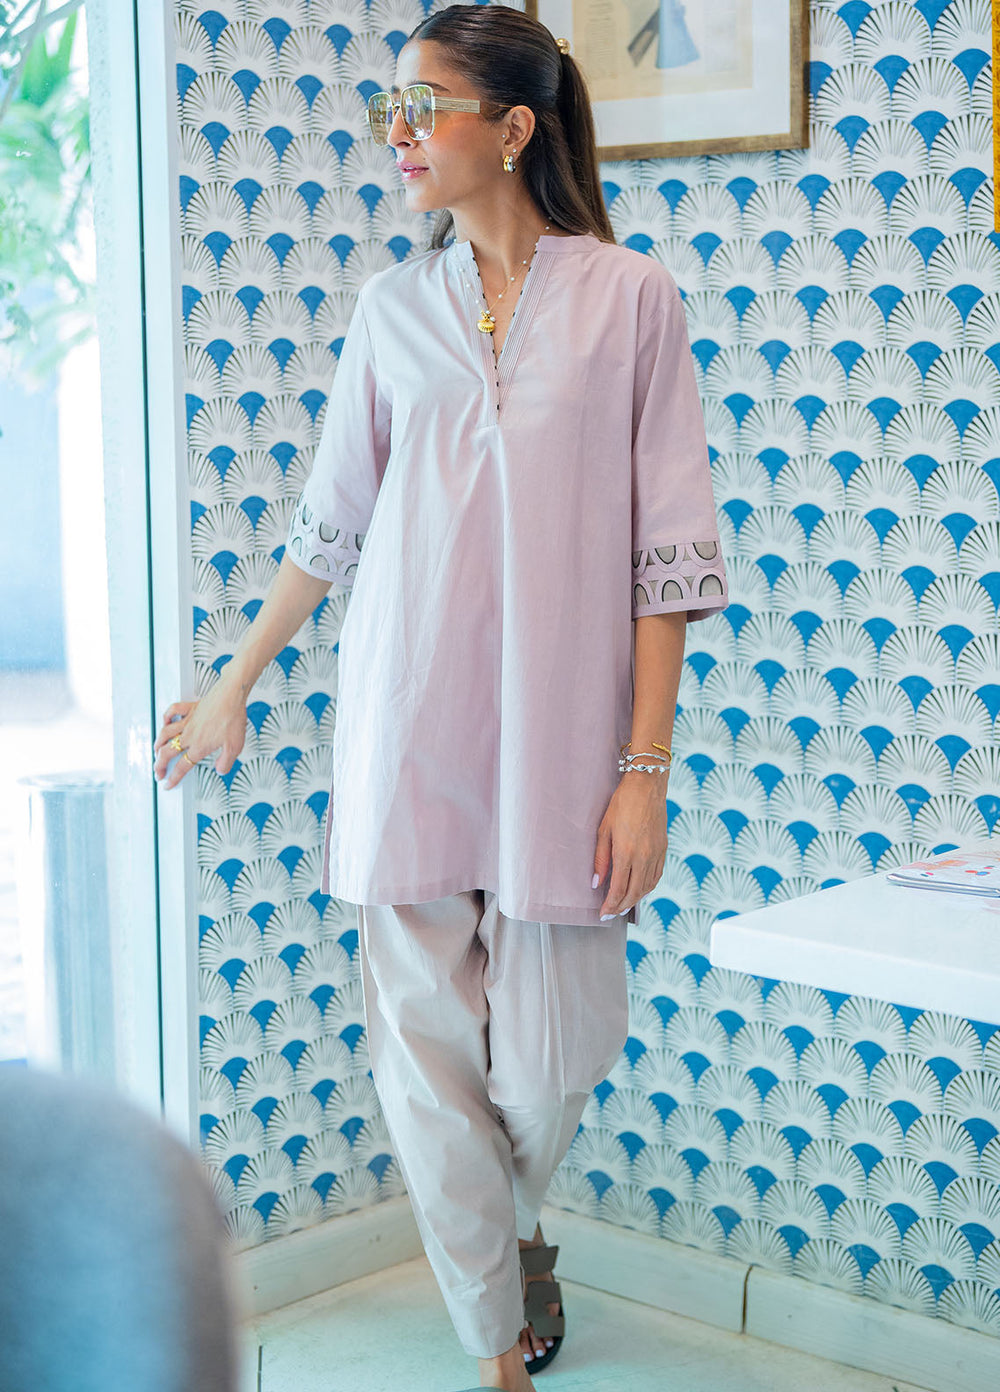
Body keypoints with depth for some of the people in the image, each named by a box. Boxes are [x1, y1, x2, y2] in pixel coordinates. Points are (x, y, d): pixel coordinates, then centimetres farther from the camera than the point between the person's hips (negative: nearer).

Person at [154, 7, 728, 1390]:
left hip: (560, 733, -2)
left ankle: (510, 1235, 41)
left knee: (546, 1064, 6)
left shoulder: (627, 298, -2)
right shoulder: (394, 307, 7)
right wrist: (234, 687, 21)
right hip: (406, 729, 3)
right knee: (426, 1050, 4)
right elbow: (331, 521, 16)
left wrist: (645, 769, -7)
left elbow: (667, 550, -4)